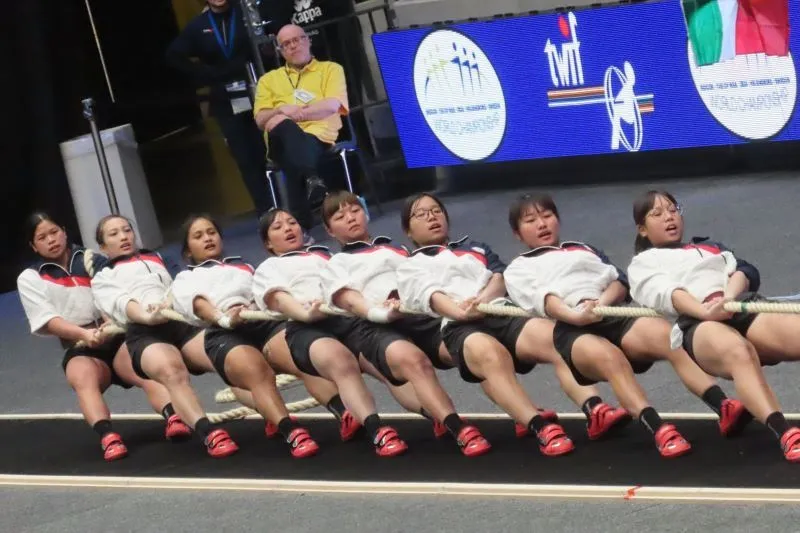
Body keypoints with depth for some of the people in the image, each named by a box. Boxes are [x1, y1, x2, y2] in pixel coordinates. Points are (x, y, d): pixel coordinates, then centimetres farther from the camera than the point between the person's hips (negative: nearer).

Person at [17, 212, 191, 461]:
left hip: (119, 338, 2)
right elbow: (49, 321, -4)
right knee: (83, 376, -36)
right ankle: (108, 437, -59)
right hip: (80, 350, -1)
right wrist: (84, 334, -23)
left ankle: (174, 418, -55)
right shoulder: (29, 279, 10)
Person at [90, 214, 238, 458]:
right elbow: (120, 303, 3)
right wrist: (146, 315, -21)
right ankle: (209, 435, -54)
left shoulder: (155, 259, 40)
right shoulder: (103, 278, 25)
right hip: (145, 332, -4)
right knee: (172, 371, -38)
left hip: (184, 322, 4)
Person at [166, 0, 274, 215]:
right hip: (226, 103, 2)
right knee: (247, 160, 1)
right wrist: (204, 75, 3)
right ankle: (266, 214, 4)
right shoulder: (197, 26, 7)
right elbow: (174, 55, 11)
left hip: (258, 95, -2)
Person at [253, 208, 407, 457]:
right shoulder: (269, 268, 30)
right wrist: (305, 313, -17)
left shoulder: (326, 255, 41)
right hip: (308, 327, -3)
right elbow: (277, 298, 8)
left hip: (352, 316, 3)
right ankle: (377, 432, -54)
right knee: (340, 360, -38)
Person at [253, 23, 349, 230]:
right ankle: (312, 178, -57)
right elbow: (260, 120, 14)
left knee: (295, 159, -40)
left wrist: (294, 113, -9)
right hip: (283, 140, 1)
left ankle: (302, 222, -48)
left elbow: (332, 105, 0)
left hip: (318, 136, -1)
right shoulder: (269, 79, 28)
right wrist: (282, 111, -9)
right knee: (279, 123, -40)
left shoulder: (331, 69, 20)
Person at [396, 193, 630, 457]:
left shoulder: (475, 247, 36)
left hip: (504, 313, 4)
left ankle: (595, 410, -47)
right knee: (490, 354, -41)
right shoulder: (410, 267, 25)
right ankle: (540, 428, -57)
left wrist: (483, 298, -7)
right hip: (458, 326, -4)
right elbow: (428, 295, 4)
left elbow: (500, 277, 17)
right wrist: (459, 311, -19)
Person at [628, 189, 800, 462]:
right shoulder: (642, 264, 27)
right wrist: (705, 311, -18)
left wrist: (728, 296, -7)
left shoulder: (710, 247, 39)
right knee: (738, 352, -41)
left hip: (743, 306, 4)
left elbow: (746, 271, 18)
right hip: (696, 324, -4)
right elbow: (665, 293, 4)